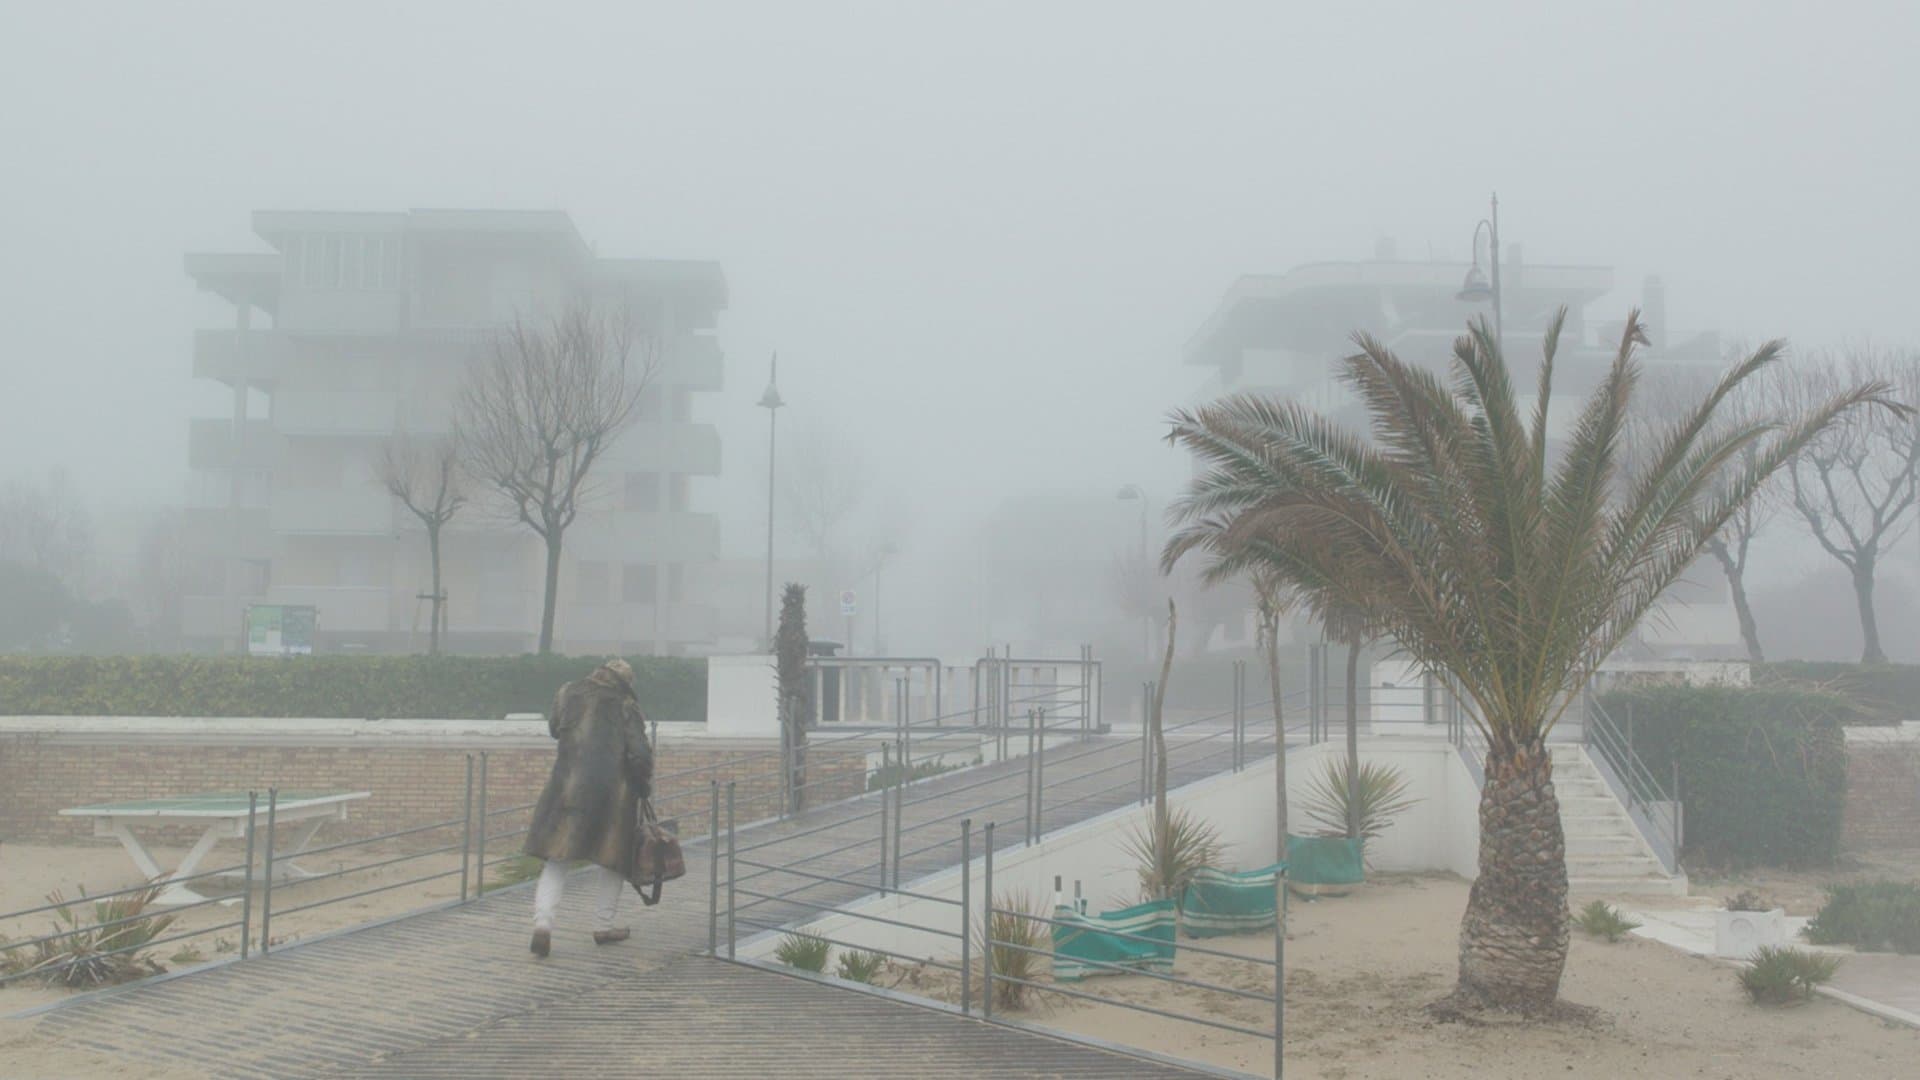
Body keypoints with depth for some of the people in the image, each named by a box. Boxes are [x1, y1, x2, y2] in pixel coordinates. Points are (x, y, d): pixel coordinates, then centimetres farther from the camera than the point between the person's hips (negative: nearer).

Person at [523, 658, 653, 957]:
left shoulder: (569, 692, 7)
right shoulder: (626, 706, -1)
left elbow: (554, 728, 23)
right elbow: (640, 755, -7)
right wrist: (643, 786, 7)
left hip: (569, 784, 2)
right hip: (613, 791, -2)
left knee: (556, 858, 7)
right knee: (611, 859, 15)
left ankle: (543, 922, -11)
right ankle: (604, 926, 20)